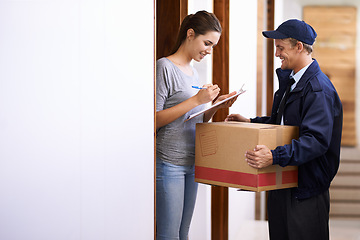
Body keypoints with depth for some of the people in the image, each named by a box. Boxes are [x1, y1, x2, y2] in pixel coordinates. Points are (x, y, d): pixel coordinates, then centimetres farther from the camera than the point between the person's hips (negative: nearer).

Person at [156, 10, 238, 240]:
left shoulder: (193, 73, 18)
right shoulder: (164, 67, -9)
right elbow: (155, 120, -16)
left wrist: (217, 105, 5)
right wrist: (196, 100, -18)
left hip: (191, 162, 8)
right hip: (169, 163, -8)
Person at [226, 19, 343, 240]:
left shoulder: (319, 89, -18)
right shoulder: (289, 80, 13)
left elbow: (317, 140, -28)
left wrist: (274, 156, -37)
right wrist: (250, 122, 13)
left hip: (306, 192, -9)